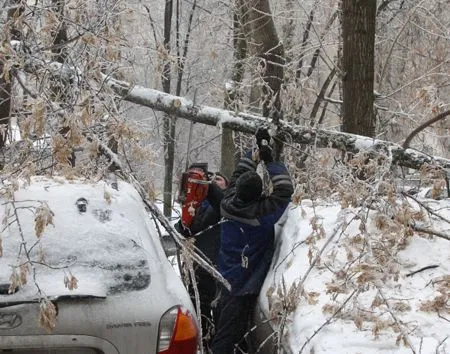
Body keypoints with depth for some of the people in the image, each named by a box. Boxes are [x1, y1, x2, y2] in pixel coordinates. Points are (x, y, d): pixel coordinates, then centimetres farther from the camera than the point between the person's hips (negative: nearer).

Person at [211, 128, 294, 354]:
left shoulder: (230, 204, -3)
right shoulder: (260, 213, -21)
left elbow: (239, 174, 12)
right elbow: (285, 190, -16)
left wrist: (258, 149, 16)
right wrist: (270, 161, -8)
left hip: (228, 280, 6)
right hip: (247, 284, -6)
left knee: (227, 329, 11)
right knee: (229, 335, -3)